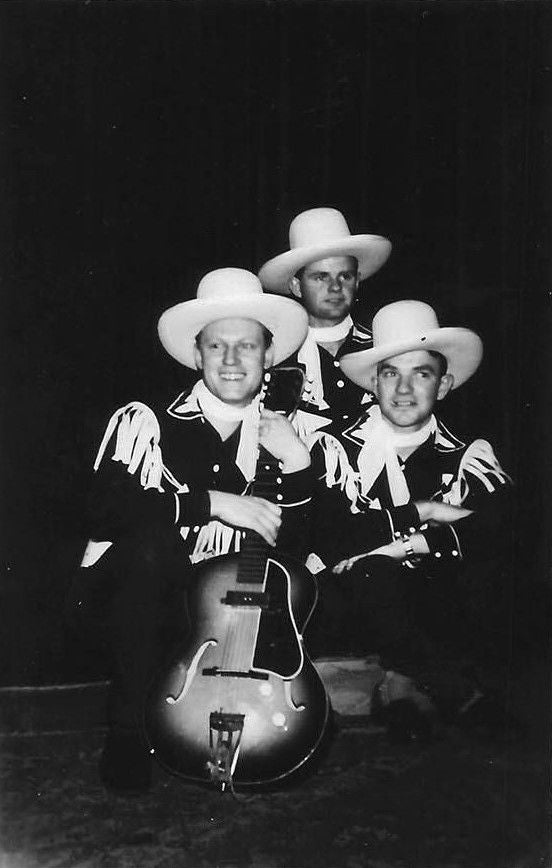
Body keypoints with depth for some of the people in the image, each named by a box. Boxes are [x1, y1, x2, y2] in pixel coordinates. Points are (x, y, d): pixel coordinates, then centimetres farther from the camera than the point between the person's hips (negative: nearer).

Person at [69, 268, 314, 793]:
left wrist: (297, 465, -16)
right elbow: (104, 508, -25)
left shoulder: (278, 436, 3)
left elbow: (291, 551, -2)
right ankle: (126, 729, -16)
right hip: (117, 595, -4)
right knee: (151, 539, -32)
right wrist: (212, 503, -28)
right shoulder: (145, 422, -10)